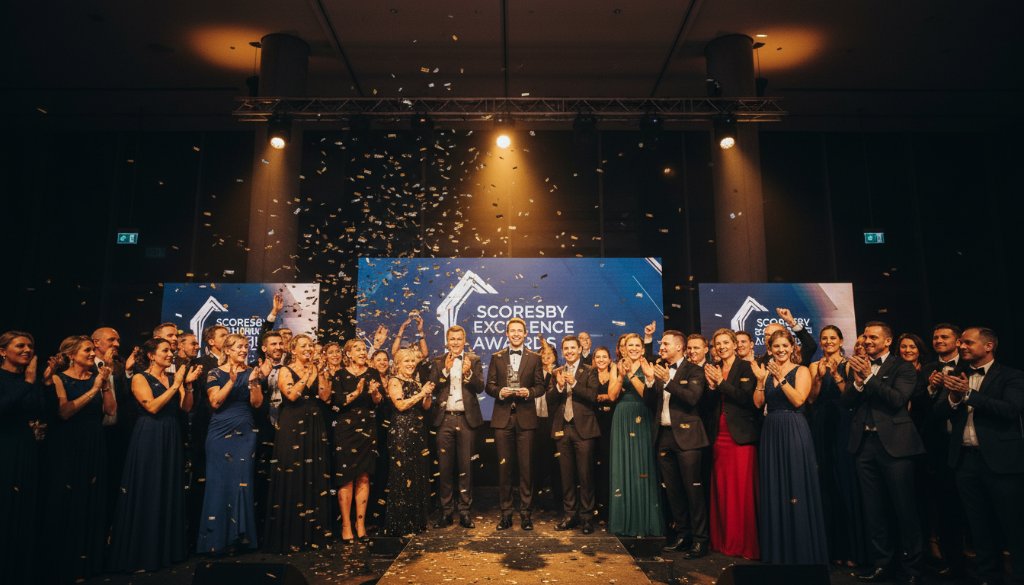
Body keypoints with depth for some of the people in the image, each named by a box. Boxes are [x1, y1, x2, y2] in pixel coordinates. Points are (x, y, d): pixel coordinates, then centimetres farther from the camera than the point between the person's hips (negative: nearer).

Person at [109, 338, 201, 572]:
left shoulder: (173, 378, 10)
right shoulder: (140, 378, -5)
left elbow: (186, 407, 3)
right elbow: (152, 406, -18)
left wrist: (187, 384, -10)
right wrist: (176, 385, -17)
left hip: (171, 438, 6)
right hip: (149, 438, -6)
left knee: (170, 492, 10)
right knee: (147, 493, 0)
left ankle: (168, 548, 22)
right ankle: (143, 553, 12)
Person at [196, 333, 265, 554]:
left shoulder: (251, 372, 7)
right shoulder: (215, 373, 0)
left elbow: (257, 403, -1)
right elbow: (215, 402, -12)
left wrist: (253, 381, -16)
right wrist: (232, 381, -22)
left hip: (245, 433, 2)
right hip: (221, 433, -2)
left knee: (243, 483, 3)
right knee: (219, 483, 0)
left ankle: (241, 536, 13)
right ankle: (216, 538, 11)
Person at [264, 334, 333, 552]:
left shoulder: (316, 371, 12)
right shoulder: (285, 371, -1)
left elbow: (325, 397, 1)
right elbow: (291, 395, -17)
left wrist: (321, 373, -6)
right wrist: (307, 374, -13)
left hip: (314, 427, 5)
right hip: (292, 428, -5)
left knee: (314, 478, 6)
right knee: (292, 478, -3)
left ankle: (312, 530, 16)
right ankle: (290, 534, 6)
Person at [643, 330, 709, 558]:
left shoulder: (693, 371, -3)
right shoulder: (658, 370, 13)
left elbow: (693, 397, -18)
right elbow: (650, 403, 8)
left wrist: (668, 381, -21)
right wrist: (650, 379, -7)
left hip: (686, 436, -6)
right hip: (664, 436, 6)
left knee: (693, 489, -4)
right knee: (672, 490, 11)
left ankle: (700, 539, 6)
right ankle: (682, 534, 23)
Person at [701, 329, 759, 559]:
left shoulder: (746, 368, -1)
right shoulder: (712, 369, 13)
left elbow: (746, 397, -15)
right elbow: (705, 405, 8)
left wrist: (720, 382, -12)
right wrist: (711, 385, -8)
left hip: (741, 436, -5)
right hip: (718, 436, 5)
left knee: (743, 488, -6)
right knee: (722, 489, 7)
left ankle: (747, 543, 4)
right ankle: (724, 540, 17)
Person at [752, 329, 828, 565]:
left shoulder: (801, 371, -2)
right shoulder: (767, 371, 11)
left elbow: (798, 400, -15)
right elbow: (758, 403, 3)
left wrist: (781, 378, -20)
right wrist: (761, 379, -8)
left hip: (794, 432, -5)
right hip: (771, 432, 5)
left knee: (797, 489, -2)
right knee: (774, 491, 9)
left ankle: (801, 551, 11)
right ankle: (777, 550, 20)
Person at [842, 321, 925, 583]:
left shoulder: (902, 367, -1)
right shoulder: (859, 366, 12)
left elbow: (898, 399, -16)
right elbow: (847, 402, 4)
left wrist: (869, 377, -18)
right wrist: (858, 381, -13)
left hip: (894, 442, -5)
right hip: (865, 442, 5)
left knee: (904, 507, 4)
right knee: (873, 509, 11)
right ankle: (880, 563, 21)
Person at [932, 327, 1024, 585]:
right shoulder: (955, 376, 9)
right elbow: (939, 413, 3)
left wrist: (968, 394, -20)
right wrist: (953, 398, -16)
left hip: (1001, 459, -4)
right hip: (965, 459, 5)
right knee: (980, 526, 15)